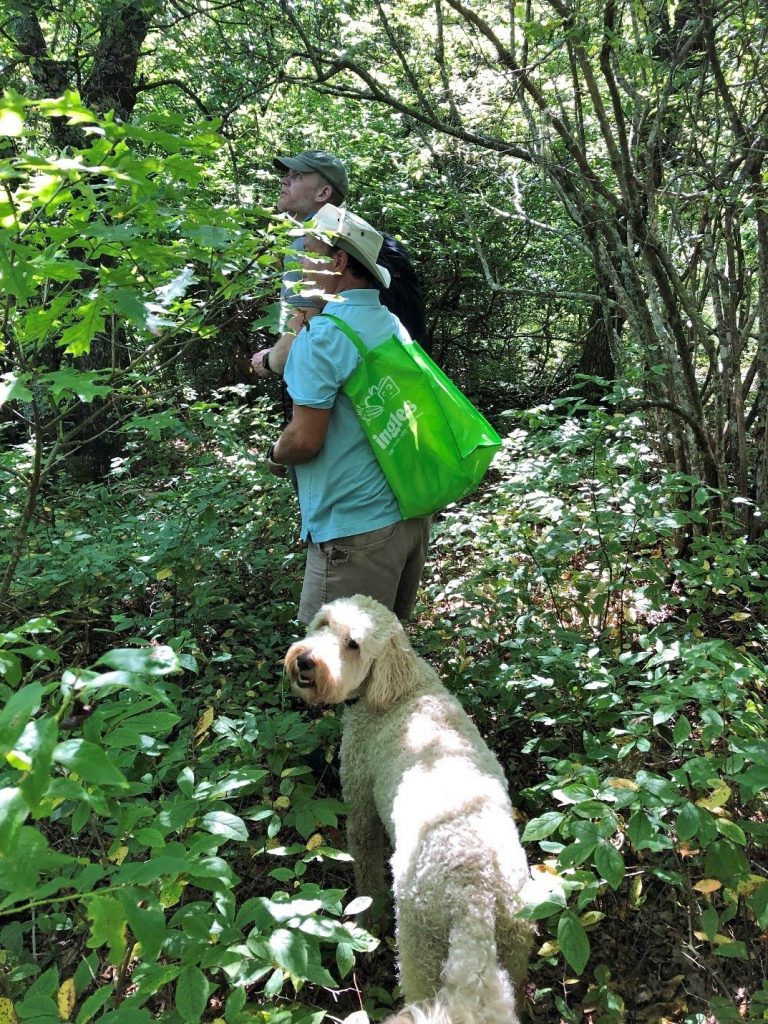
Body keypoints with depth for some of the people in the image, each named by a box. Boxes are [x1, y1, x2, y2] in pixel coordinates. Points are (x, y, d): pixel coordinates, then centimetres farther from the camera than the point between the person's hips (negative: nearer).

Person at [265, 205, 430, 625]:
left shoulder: (324, 334, -16)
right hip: (410, 513, 9)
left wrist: (276, 456, 1)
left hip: (355, 529, -8)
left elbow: (305, 439, -20)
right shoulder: (394, 326, 10)